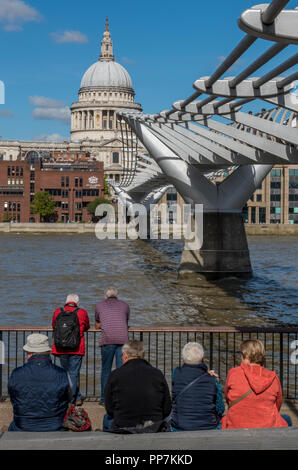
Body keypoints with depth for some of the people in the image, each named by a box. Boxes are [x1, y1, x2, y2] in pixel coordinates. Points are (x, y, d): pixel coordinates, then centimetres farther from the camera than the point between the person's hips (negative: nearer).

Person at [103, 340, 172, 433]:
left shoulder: (115, 375, -7)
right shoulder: (158, 374, -2)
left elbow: (109, 408, 0)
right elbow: (167, 409, 1)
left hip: (124, 428, -1)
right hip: (154, 429, 1)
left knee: (106, 418, 32)